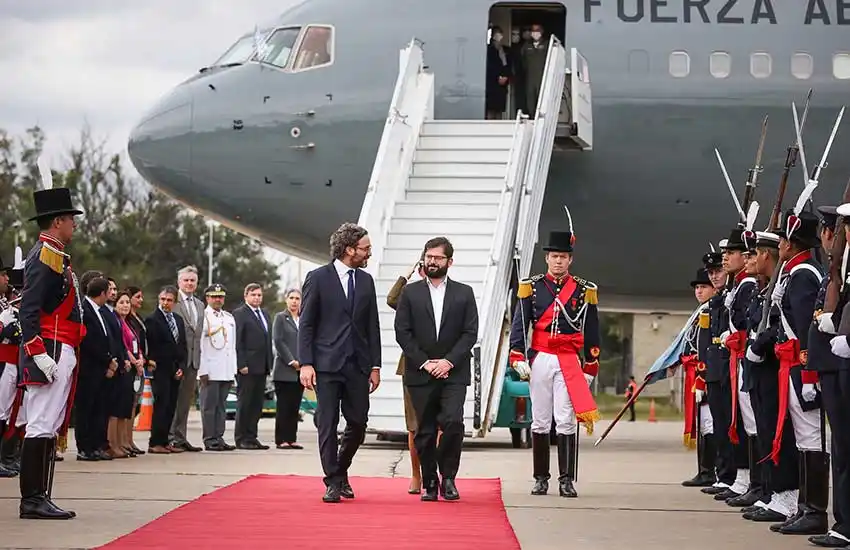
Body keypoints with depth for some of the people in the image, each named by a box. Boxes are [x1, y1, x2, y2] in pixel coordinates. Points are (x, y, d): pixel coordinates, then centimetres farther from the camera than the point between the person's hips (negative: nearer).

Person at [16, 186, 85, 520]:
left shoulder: (52, 255, 19)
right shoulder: (46, 256, -12)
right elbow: (29, 310, -19)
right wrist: (39, 354, -24)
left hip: (60, 353, 11)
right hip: (52, 353, -11)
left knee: (49, 428, 10)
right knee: (42, 427, -9)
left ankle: (39, 499, 12)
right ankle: (33, 501, -9)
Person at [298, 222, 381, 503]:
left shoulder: (366, 280, 12)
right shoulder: (318, 278, -2)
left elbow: (372, 326, 13)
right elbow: (306, 324, -3)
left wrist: (375, 365, 7)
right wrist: (306, 364, -10)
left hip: (358, 364, 4)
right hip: (327, 364, -4)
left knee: (358, 423, 4)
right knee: (328, 424, -2)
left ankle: (341, 470, 26)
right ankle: (333, 482, 5)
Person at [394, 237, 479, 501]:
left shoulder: (464, 293, 9)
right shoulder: (410, 293, 8)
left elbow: (470, 333, 2)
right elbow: (402, 333, 2)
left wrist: (449, 361, -10)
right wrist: (424, 363, -8)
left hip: (453, 373, -1)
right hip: (420, 373, 1)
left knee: (453, 422, -17)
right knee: (425, 431, 2)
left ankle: (448, 477, -1)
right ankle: (429, 483, 14)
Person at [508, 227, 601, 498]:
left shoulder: (584, 290, 7)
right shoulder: (532, 287, 6)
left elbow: (591, 332, 10)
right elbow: (519, 324, 4)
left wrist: (590, 367, 8)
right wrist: (518, 358, -7)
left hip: (569, 363, -1)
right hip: (539, 361, 1)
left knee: (566, 421, -7)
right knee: (540, 422, 4)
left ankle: (566, 480, -5)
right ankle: (541, 479, 10)